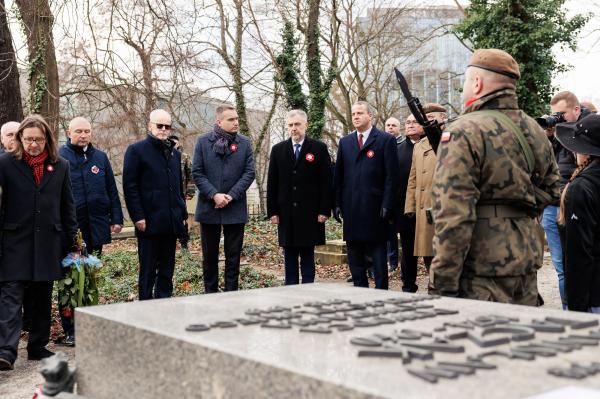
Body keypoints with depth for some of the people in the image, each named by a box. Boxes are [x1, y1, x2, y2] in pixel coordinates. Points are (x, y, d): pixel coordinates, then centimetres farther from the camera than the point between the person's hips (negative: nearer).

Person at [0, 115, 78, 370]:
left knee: (43, 298, 11)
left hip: (49, 242, 3)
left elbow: (67, 206, 12)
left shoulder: (60, 166, 8)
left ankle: (38, 347, 22)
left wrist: (71, 237, 9)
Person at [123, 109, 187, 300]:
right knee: (148, 272, 0)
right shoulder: (136, 150, -3)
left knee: (167, 272, 10)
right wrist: (138, 217, -14)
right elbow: (130, 187, -8)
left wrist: (183, 214, 15)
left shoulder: (174, 154, 18)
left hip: (171, 224, 6)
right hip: (149, 223, -6)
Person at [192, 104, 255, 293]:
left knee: (233, 256, 5)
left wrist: (231, 196, -12)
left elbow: (249, 173, -2)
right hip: (208, 207, 0)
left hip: (235, 208, 0)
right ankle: (210, 294, 19)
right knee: (209, 256, 9)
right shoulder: (203, 141, 0)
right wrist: (214, 195, -14)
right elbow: (197, 173, -3)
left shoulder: (244, 143, 2)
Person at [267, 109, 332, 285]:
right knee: (289, 257, 7)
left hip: (310, 214, -2)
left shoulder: (319, 149, 1)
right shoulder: (278, 150, 9)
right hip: (286, 214, 2)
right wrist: (272, 211, 1)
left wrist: (324, 210, -8)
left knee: (308, 257, 3)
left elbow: (326, 182, -2)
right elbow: (272, 183, 8)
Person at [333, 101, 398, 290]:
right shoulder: (345, 142, 13)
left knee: (378, 251, 1)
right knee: (354, 253, 9)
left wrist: (387, 205, -11)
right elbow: (338, 175, 12)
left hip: (375, 208, -4)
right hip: (351, 208, 5)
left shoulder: (386, 140, 0)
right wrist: (337, 203, 5)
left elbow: (391, 175, -5)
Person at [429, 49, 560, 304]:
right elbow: (552, 193, 20)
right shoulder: (536, 131, 9)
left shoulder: (463, 133, -14)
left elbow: (453, 218, -20)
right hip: (527, 268, 7)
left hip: (481, 276, -7)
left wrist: (442, 287, -18)